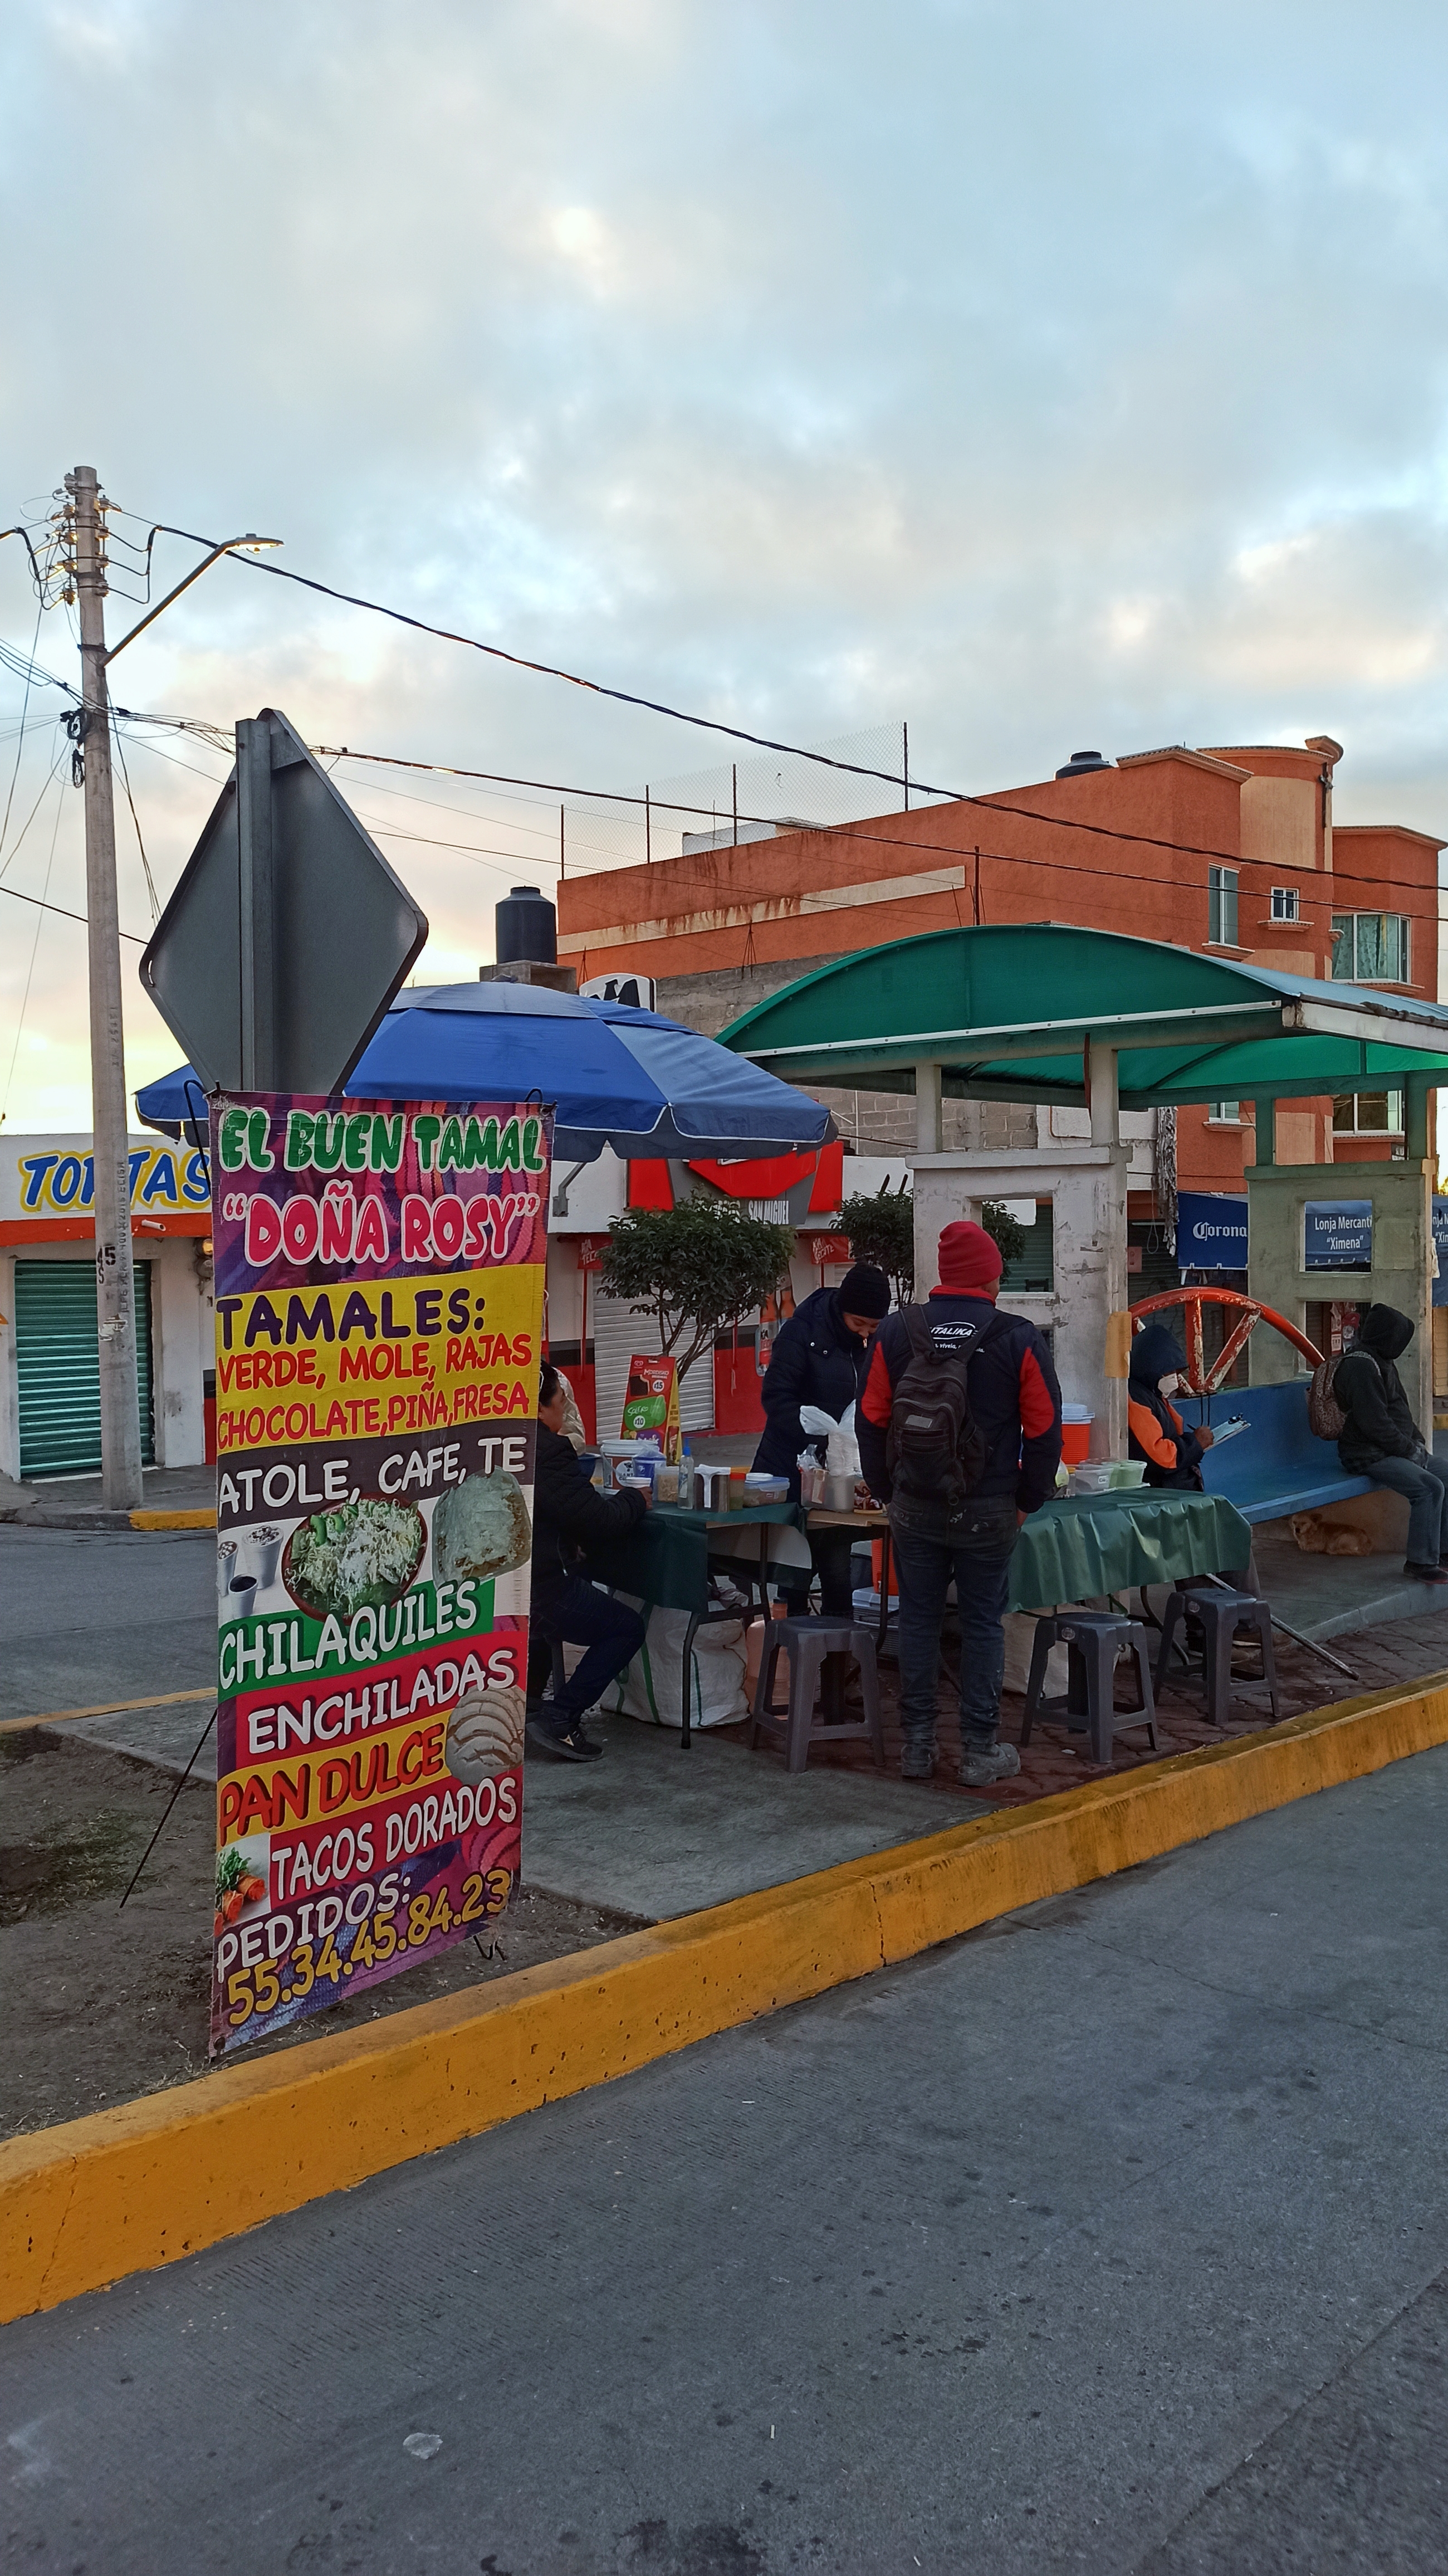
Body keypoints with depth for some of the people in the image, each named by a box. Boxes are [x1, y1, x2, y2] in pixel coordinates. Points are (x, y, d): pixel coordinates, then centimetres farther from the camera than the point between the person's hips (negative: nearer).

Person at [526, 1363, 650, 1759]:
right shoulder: (547, 1451, -19)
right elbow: (598, 1519, -18)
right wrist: (636, 1501, 2)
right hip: (539, 1589, -9)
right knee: (627, 1628, 9)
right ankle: (559, 1719, 0)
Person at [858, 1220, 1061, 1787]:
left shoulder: (897, 1332, -2)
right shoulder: (1018, 1340, -7)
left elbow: (872, 1420, 3)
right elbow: (1044, 1429, -4)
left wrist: (888, 1491, 13)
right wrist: (1028, 1499, 8)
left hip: (915, 1507, 2)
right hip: (989, 1511, -2)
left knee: (918, 1620, 11)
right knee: (983, 1624, 7)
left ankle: (917, 1746, 17)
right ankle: (980, 1751, 13)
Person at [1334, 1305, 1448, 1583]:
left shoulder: (1381, 1363, 16)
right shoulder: (1361, 1367, -18)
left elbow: (1400, 1410, 23)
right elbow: (1374, 1423, -23)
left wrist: (1418, 1442, 9)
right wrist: (1410, 1449, -15)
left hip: (1395, 1449, 11)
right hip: (1368, 1455, -11)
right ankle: (1421, 1562, -19)